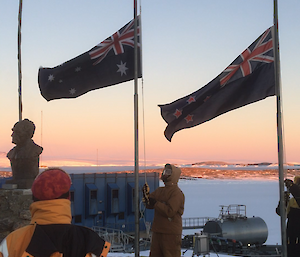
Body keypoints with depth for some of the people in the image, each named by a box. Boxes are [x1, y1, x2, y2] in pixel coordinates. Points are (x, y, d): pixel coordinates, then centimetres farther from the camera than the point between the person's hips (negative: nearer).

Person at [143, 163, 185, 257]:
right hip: (157, 231, 8)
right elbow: (149, 205, 10)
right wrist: (146, 195, -8)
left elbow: (170, 212, -21)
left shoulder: (177, 193, -11)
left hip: (171, 233, -8)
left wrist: (155, 203, -20)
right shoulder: (159, 191, 14)